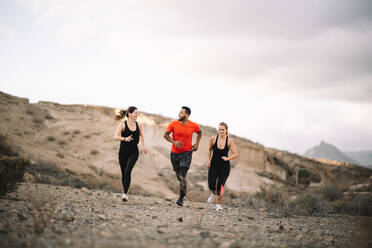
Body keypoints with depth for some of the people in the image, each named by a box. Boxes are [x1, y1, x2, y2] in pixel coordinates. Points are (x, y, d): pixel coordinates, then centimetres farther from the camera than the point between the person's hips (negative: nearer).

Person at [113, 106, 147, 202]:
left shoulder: (138, 125, 4)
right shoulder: (123, 124, -6)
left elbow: (141, 135, 25)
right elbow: (115, 136, -16)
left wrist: (143, 146, 16)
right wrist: (125, 139, -33)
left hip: (134, 152, 1)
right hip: (123, 151, -1)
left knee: (127, 171, -17)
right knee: (124, 173, 8)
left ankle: (125, 193, -19)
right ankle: (125, 192, 28)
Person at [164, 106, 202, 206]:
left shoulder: (194, 126, -6)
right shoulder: (174, 124, -6)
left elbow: (199, 132, 17)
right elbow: (165, 135, 2)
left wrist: (197, 144, 5)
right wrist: (174, 142, -14)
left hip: (186, 153, -2)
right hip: (174, 153, 3)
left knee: (183, 175, -15)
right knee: (178, 175, 13)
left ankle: (181, 198, -9)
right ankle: (184, 189, 43)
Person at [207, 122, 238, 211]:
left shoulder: (229, 141, -10)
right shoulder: (213, 139, -5)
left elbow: (236, 154, -11)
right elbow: (209, 150, 13)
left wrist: (227, 158, -27)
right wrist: (208, 160, 7)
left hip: (224, 166, -1)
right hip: (214, 165, 1)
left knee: (220, 186, -4)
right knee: (211, 185, -8)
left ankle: (218, 204, 19)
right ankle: (214, 194, 29)